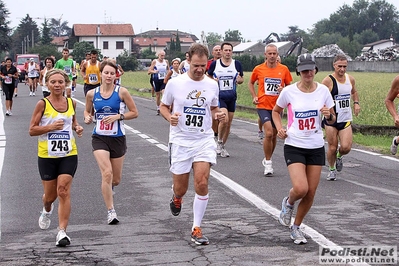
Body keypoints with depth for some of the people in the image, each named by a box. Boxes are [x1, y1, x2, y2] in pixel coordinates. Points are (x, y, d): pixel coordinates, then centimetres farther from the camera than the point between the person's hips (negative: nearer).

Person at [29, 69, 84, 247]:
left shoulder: (71, 103, 4)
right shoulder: (42, 104, -6)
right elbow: (32, 130, -6)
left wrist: (77, 127, 1)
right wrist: (51, 127, -21)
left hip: (69, 154, 1)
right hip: (47, 155, -1)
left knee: (63, 191, -12)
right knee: (50, 195, 11)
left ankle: (62, 232, -12)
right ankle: (47, 211, 48)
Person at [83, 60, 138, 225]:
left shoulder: (121, 92, -7)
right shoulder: (92, 94, -1)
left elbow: (134, 112, -2)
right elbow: (87, 110, 17)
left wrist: (118, 116, -16)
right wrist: (87, 117, -6)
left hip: (118, 138, 0)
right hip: (99, 138, 0)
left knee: (116, 179, 11)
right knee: (107, 173, -19)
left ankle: (107, 188, 50)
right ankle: (110, 211, -11)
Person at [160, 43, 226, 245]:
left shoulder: (212, 85, 2)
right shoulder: (175, 83, -5)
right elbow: (163, 106, 7)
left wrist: (218, 115, -5)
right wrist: (170, 117, -15)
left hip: (204, 140, 1)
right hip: (180, 141, -1)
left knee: (202, 183, -14)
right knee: (180, 188, 6)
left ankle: (196, 229, -1)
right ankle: (176, 198, 46)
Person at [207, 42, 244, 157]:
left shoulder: (237, 64, 3)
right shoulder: (214, 64, -1)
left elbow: (242, 79, 11)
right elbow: (208, 76, 12)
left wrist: (239, 80, -13)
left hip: (232, 97, 3)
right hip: (219, 96, -3)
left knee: (229, 123, 8)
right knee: (224, 119, -21)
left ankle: (222, 147, 22)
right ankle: (219, 142, 1)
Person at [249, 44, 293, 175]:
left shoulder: (284, 69, 1)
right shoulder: (258, 69, -1)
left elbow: (289, 86, 11)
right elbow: (251, 83, 16)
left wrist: (283, 90, -11)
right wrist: (254, 96, 2)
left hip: (277, 106, 3)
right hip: (263, 106, -3)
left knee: (274, 135, 13)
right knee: (269, 133, -18)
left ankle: (267, 159, 34)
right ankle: (268, 162, -4)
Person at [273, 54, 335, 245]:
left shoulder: (323, 91, -2)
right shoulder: (289, 91, -7)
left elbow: (332, 120, 7)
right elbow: (276, 111, 11)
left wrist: (329, 115, -16)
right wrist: (279, 128, -6)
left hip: (316, 147, 3)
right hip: (294, 146, -3)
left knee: (311, 193, 4)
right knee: (300, 189, -20)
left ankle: (296, 227, 27)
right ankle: (288, 203, 17)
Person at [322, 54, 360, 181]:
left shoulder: (350, 79, 6)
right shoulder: (328, 80, -11)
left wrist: (356, 103, 10)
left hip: (346, 119, 3)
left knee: (346, 147, -9)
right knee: (332, 147, 1)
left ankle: (339, 157, 26)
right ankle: (331, 169, 27)